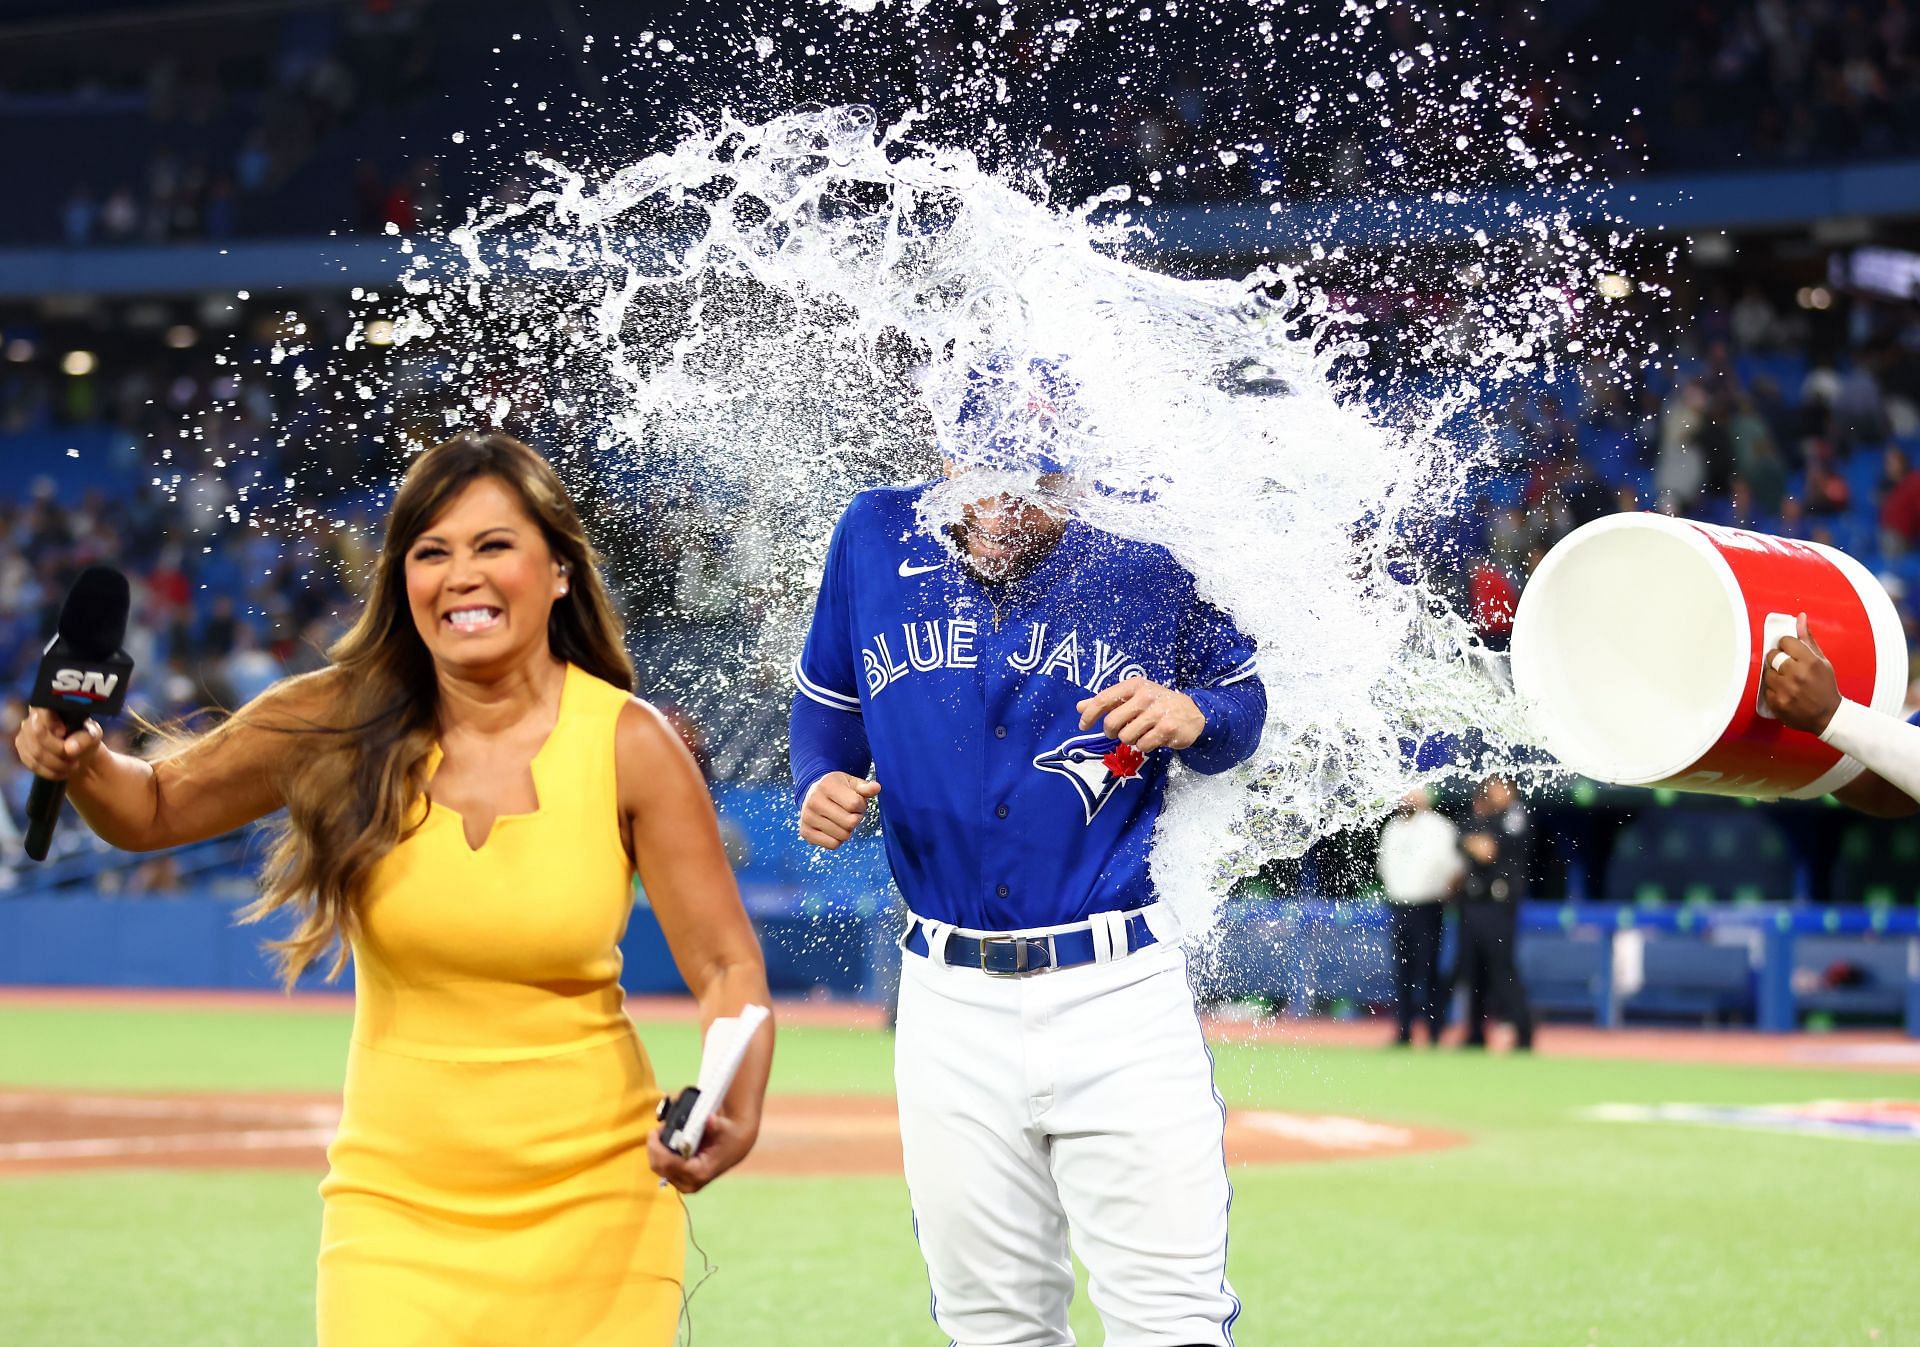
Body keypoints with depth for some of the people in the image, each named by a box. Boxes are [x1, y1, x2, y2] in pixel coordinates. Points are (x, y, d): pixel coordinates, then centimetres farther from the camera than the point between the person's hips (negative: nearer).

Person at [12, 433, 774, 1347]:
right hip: (396, 1199, 1)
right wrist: (83, 764, -14)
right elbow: (153, 811, 8)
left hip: (593, 1204, 0)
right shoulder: (337, 723, -6)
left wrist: (733, 1116, -25)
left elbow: (728, 968, -6)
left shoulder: (629, 746, -9)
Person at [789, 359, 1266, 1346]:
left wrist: (1195, 715, -14)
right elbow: (826, 701, 17)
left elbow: (1245, 700, 9)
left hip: (1122, 995, -2)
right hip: (951, 1005, 3)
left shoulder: (1143, 569, -5)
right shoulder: (875, 541, 2)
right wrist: (820, 783, -4)